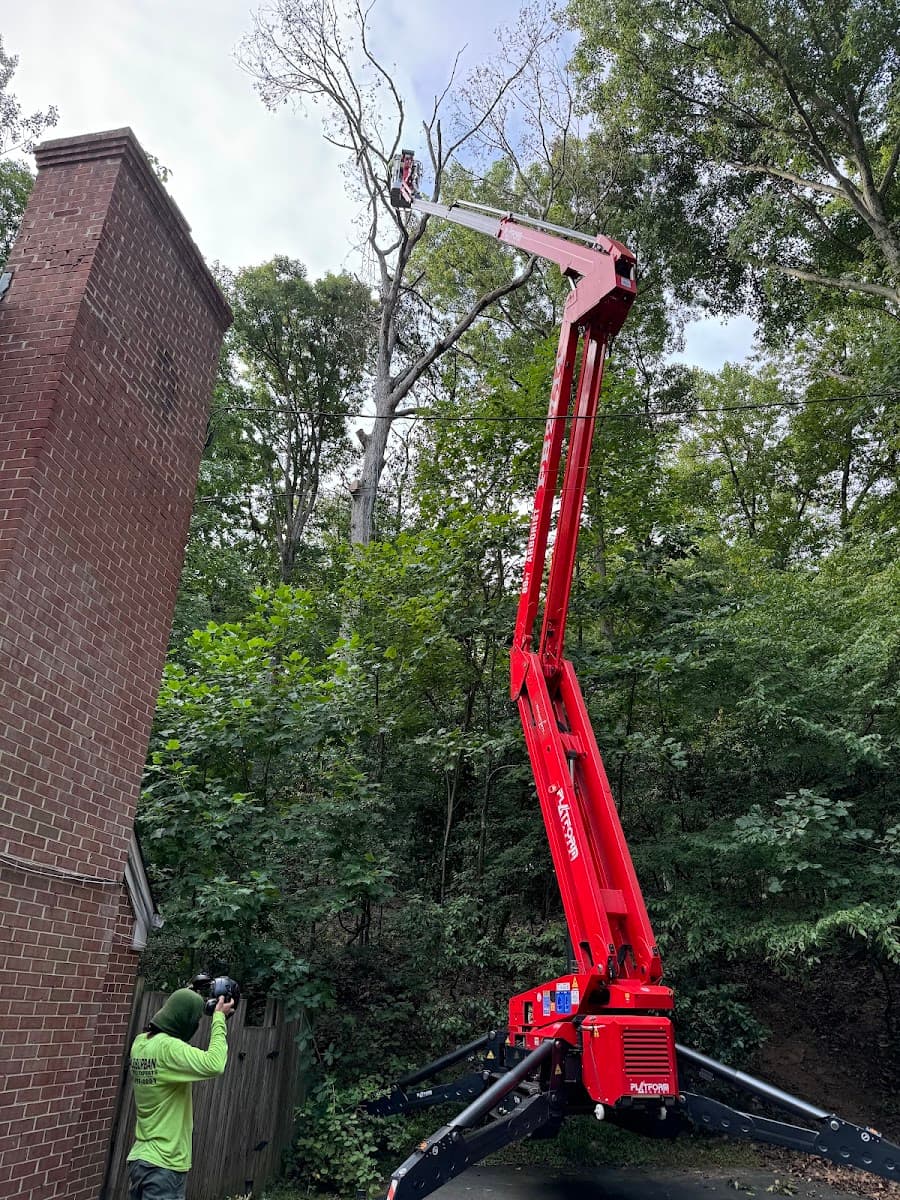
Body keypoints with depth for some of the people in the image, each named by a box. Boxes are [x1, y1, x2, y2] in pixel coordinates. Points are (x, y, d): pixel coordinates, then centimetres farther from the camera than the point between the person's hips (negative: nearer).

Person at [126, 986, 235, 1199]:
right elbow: (213, 1065, -34)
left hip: (140, 1158, 9)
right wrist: (219, 1018, -23)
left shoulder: (140, 1042, 3)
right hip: (163, 1165, -9)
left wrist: (186, 997, 14)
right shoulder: (168, 1047, -23)